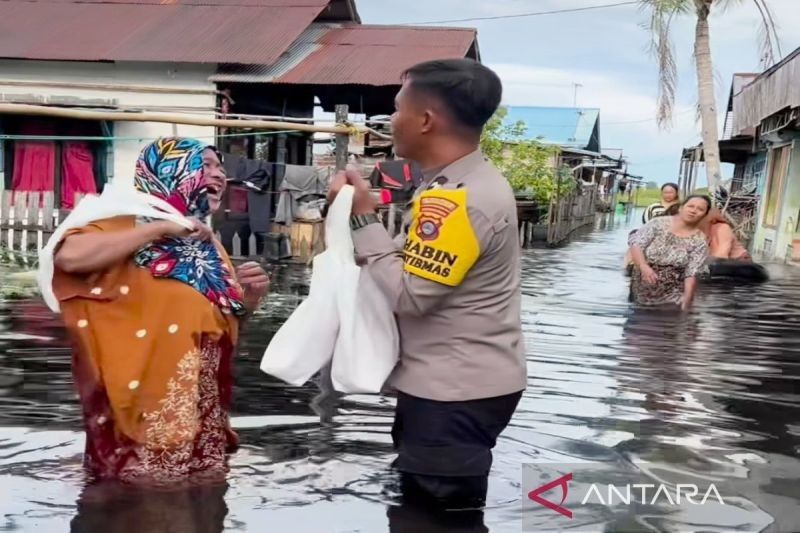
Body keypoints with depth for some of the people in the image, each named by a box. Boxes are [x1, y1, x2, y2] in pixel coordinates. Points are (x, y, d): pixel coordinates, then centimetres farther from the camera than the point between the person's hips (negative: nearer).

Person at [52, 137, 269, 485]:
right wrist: (162, 228, -19)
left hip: (201, 416, 6)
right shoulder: (129, 224, -5)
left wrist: (250, 298, -1)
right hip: (141, 411, -6)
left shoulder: (208, 246, 13)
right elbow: (69, 256, -25)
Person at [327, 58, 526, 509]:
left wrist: (363, 215, -17)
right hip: (454, 384, 10)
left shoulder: (461, 199, -24)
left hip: (456, 392, -10)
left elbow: (408, 294, -24)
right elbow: (416, 266, 9)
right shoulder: (467, 184, 10)